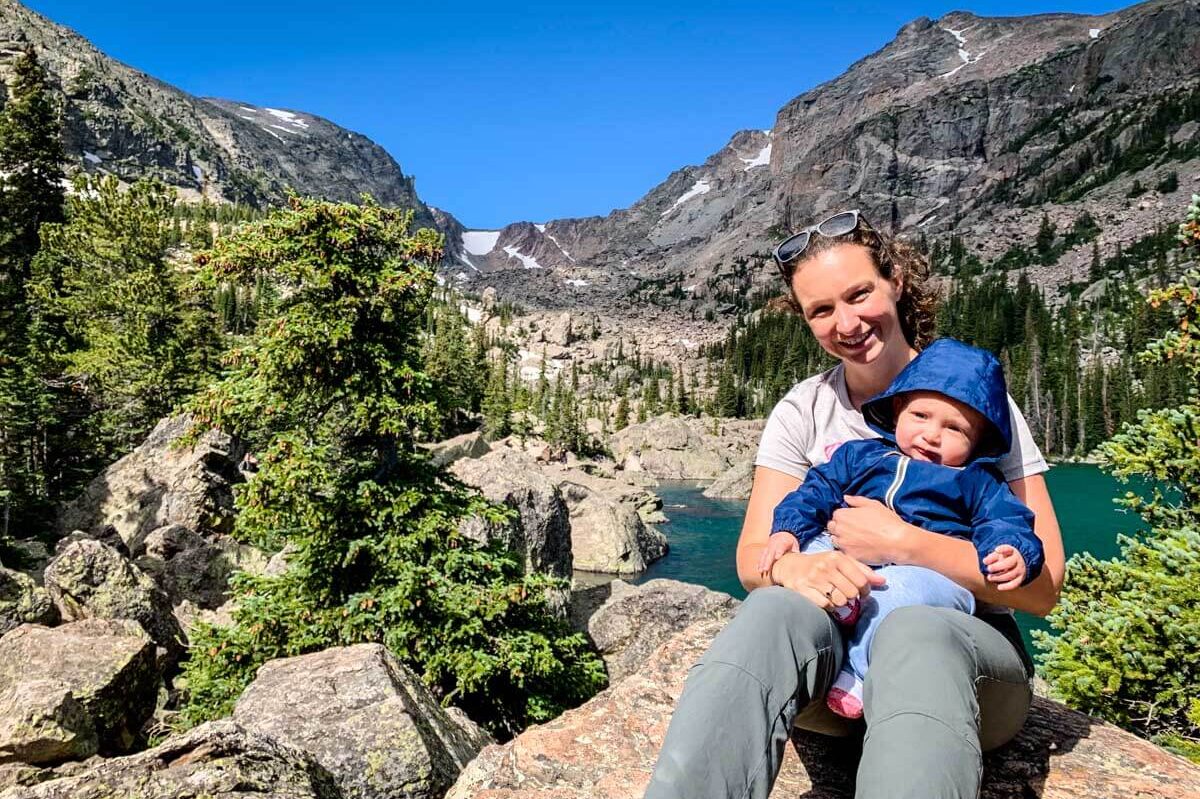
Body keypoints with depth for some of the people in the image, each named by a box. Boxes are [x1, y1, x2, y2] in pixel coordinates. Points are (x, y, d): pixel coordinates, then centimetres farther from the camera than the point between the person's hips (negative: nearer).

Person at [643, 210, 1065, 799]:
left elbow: (1041, 586, -6)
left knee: (912, 634, -38)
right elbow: (753, 556, -1)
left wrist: (901, 542, -21)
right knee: (777, 608, -35)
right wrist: (789, 567, -26)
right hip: (833, 640, 2)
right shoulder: (803, 412, 5)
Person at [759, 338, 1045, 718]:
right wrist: (787, 528, -2)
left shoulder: (978, 482, 19)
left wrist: (1013, 554, -19)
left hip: (933, 569, -4)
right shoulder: (860, 455, 23)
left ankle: (857, 672, -29)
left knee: (911, 588, -37)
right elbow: (817, 490, 17)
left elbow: (1006, 522, 6)